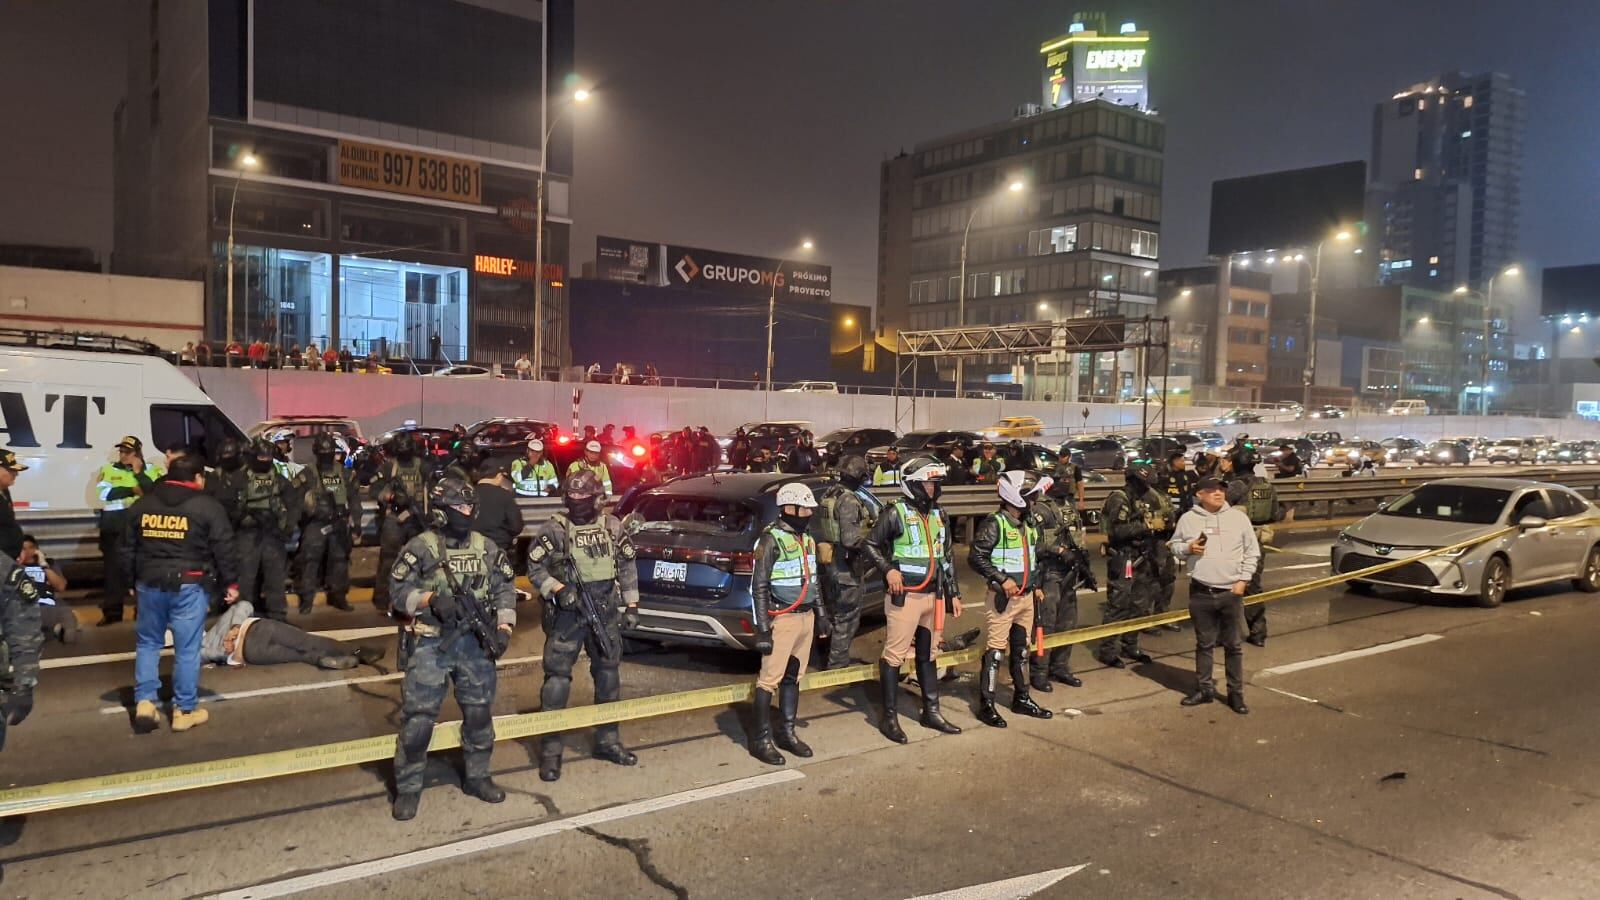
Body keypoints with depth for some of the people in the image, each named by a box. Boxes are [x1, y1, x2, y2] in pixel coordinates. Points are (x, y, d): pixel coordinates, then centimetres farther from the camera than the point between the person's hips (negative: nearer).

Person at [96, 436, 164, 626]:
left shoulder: (152, 470, 6)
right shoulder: (109, 470, 9)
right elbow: (103, 494, -5)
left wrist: (138, 473, -10)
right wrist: (132, 491, -10)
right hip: (114, 527, 2)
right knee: (113, 568, 4)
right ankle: (112, 612, 12)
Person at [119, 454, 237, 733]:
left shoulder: (142, 505, 9)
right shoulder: (208, 507, -5)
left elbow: (125, 549, 14)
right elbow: (223, 550, -5)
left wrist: (132, 579, 26)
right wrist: (231, 583, 5)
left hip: (150, 583, 4)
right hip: (189, 586, -4)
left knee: (148, 643, 18)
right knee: (187, 648, 3)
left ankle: (144, 702, 11)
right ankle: (185, 710, 9)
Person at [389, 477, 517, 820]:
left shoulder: (486, 547, 7)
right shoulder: (420, 547, -5)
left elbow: (505, 587, 9)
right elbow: (398, 590, -8)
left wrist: (503, 627, -2)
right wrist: (430, 599, -24)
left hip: (475, 641, 4)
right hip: (430, 643, -4)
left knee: (479, 711, 12)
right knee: (418, 717, -3)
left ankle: (477, 776, 29)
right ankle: (408, 788, 11)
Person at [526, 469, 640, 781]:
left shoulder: (613, 526, 5)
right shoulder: (552, 529, -4)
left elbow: (627, 567, 10)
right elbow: (535, 568, -3)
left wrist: (631, 605, 7)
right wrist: (557, 589, -19)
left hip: (606, 613, 4)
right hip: (567, 614, -4)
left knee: (608, 674, 12)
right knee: (557, 677, -5)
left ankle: (608, 740, 27)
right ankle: (550, 749, 4)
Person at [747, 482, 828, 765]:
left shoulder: (807, 538, 12)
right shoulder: (771, 540, -12)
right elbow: (759, 587, -14)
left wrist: (820, 614, 19)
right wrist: (763, 629, -16)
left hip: (806, 617, 8)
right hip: (782, 619, -8)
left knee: (793, 678, 14)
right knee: (769, 680, -3)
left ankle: (787, 732, 24)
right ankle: (760, 740, 4)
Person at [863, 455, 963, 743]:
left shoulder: (939, 515, 13)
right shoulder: (896, 513, -8)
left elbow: (948, 557, 17)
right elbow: (871, 543, -4)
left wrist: (954, 593, 16)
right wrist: (888, 569, -17)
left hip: (935, 595, 7)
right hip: (905, 596, -7)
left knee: (928, 654, 15)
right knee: (894, 655, -4)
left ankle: (931, 712, 24)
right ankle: (889, 717, 4)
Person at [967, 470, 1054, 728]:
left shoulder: (1030, 524, 12)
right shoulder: (994, 524, -14)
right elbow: (976, 557, -18)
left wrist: (1036, 586, 17)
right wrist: (1002, 579, -21)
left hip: (1027, 597, 8)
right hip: (1003, 597, -8)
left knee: (1022, 649, 16)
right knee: (996, 650, -6)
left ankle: (1022, 698, 28)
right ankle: (986, 705, 0)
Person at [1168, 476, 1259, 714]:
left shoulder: (1238, 517, 1)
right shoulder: (1188, 519, 1)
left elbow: (1252, 552, 5)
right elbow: (1175, 545, 11)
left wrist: (1243, 579, -3)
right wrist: (1187, 548, -11)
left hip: (1232, 592, 0)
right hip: (1201, 592, 0)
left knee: (1233, 645, 7)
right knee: (1204, 643, 11)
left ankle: (1236, 693, 16)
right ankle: (1204, 688, 23)